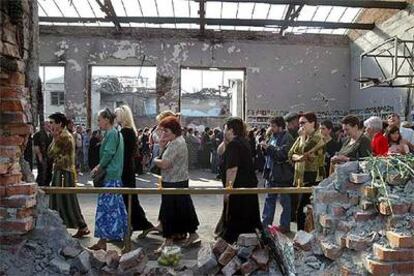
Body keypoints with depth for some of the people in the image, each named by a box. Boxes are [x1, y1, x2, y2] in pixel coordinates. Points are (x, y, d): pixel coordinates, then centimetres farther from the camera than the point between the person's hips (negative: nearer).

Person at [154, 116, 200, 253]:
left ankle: (168, 240, 12)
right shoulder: (176, 141, 12)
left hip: (173, 183, -10)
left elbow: (164, 164, -26)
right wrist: (162, 145, -1)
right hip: (180, 181, 10)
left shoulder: (175, 144, -21)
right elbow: (167, 158, 14)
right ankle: (192, 233, 28)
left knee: (168, 211, 1)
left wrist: (155, 160, -6)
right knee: (183, 209, 17)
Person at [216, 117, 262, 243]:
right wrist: (226, 140, 7)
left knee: (234, 220, 1)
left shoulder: (233, 144, -18)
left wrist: (228, 188, -22)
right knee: (248, 218, 18)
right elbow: (220, 151, 19)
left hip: (238, 187, -10)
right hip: (249, 185, 10)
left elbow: (232, 169, -25)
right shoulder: (243, 142, 12)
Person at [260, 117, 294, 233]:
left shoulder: (287, 138, -13)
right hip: (271, 173, 8)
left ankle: (285, 225, 14)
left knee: (285, 201, 4)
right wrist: (265, 148, 0)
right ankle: (266, 222, 23)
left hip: (282, 174, -8)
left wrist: (268, 147, -21)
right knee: (269, 199, 14)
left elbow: (283, 153, -25)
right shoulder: (273, 137, 13)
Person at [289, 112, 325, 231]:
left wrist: (303, 136, -10)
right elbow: (291, 154, 10)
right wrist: (298, 157, -10)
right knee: (303, 209, 13)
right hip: (300, 176, 8)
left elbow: (305, 150, -19)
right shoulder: (301, 138, 16)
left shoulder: (317, 137, -8)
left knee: (301, 210, -8)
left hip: (311, 177, -8)